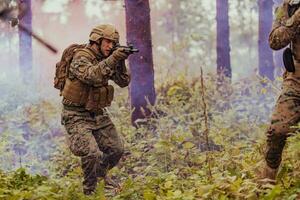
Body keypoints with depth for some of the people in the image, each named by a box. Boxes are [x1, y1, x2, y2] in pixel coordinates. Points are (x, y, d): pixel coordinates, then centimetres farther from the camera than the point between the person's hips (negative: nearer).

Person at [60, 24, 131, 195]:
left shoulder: (105, 59, 5)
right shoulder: (81, 57, -18)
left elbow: (124, 81, 2)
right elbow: (91, 75, -38)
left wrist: (121, 62, -14)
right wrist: (113, 59, -41)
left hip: (98, 114, 8)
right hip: (77, 116, -8)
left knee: (116, 149, 11)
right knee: (93, 154, -22)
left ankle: (101, 174, 38)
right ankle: (89, 190, -4)